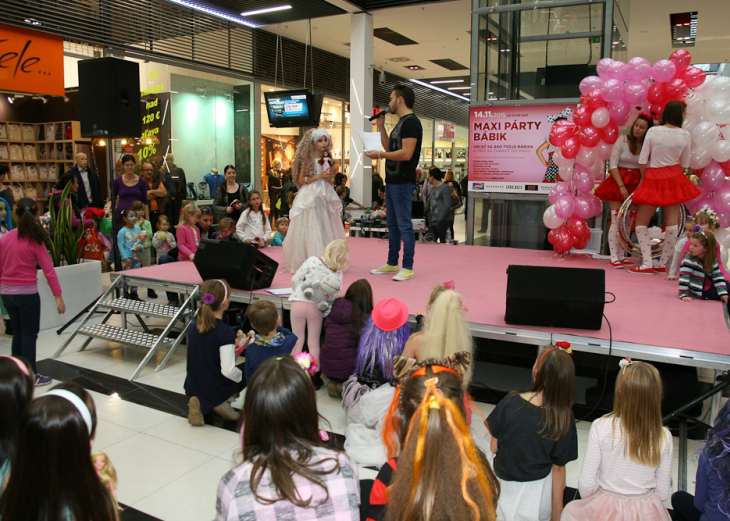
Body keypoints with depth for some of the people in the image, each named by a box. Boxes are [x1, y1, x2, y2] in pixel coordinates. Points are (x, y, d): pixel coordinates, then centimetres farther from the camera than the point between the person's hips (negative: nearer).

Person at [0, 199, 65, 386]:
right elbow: (48, 270, -14)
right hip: (27, 293, -5)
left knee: (18, 332, 18)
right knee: (29, 334, 4)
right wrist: (58, 296, -14)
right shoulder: (35, 241, -12)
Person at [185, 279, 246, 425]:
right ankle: (224, 403, 0)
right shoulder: (225, 332, -23)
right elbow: (228, 371, -26)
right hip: (216, 390, -6)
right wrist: (242, 375, -4)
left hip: (193, 389, 6)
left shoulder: (194, 326, -2)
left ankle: (201, 403, 9)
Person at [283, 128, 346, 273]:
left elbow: (331, 182, 15)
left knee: (326, 228, 4)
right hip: (310, 197, -5)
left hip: (325, 196, 5)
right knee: (311, 230, -7)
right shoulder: (308, 159, -3)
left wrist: (329, 177, -7)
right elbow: (301, 180, -6)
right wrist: (318, 176, -13)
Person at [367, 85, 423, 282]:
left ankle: (408, 268, -1)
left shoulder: (411, 122, -12)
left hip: (402, 182, -11)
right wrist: (381, 126, 19)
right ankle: (392, 264, 23)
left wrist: (379, 155, -15)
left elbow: (406, 153, -22)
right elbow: (390, 147, 23)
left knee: (404, 224, -7)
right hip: (392, 180, 11)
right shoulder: (401, 122, 19)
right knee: (392, 224, 15)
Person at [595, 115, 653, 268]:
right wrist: (621, 186, -12)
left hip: (636, 185, 3)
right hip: (619, 182, -3)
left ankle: (621, 256, 13)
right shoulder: (623, 141, -4)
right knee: (616, 219, -9)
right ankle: (614, 258, -7)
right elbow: (613, 165, -7)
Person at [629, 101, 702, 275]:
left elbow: (642, 161, -7)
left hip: (653, 179, -2)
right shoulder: (685, 135, -2)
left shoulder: (653, 131, -8)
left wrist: (643, 178, 9)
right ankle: (662, 264, 10)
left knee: (641, 222, 5)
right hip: (675, 179, 2)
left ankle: (647, 264, -3)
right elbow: (685, 164, 5)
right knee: (671, 222, 7)